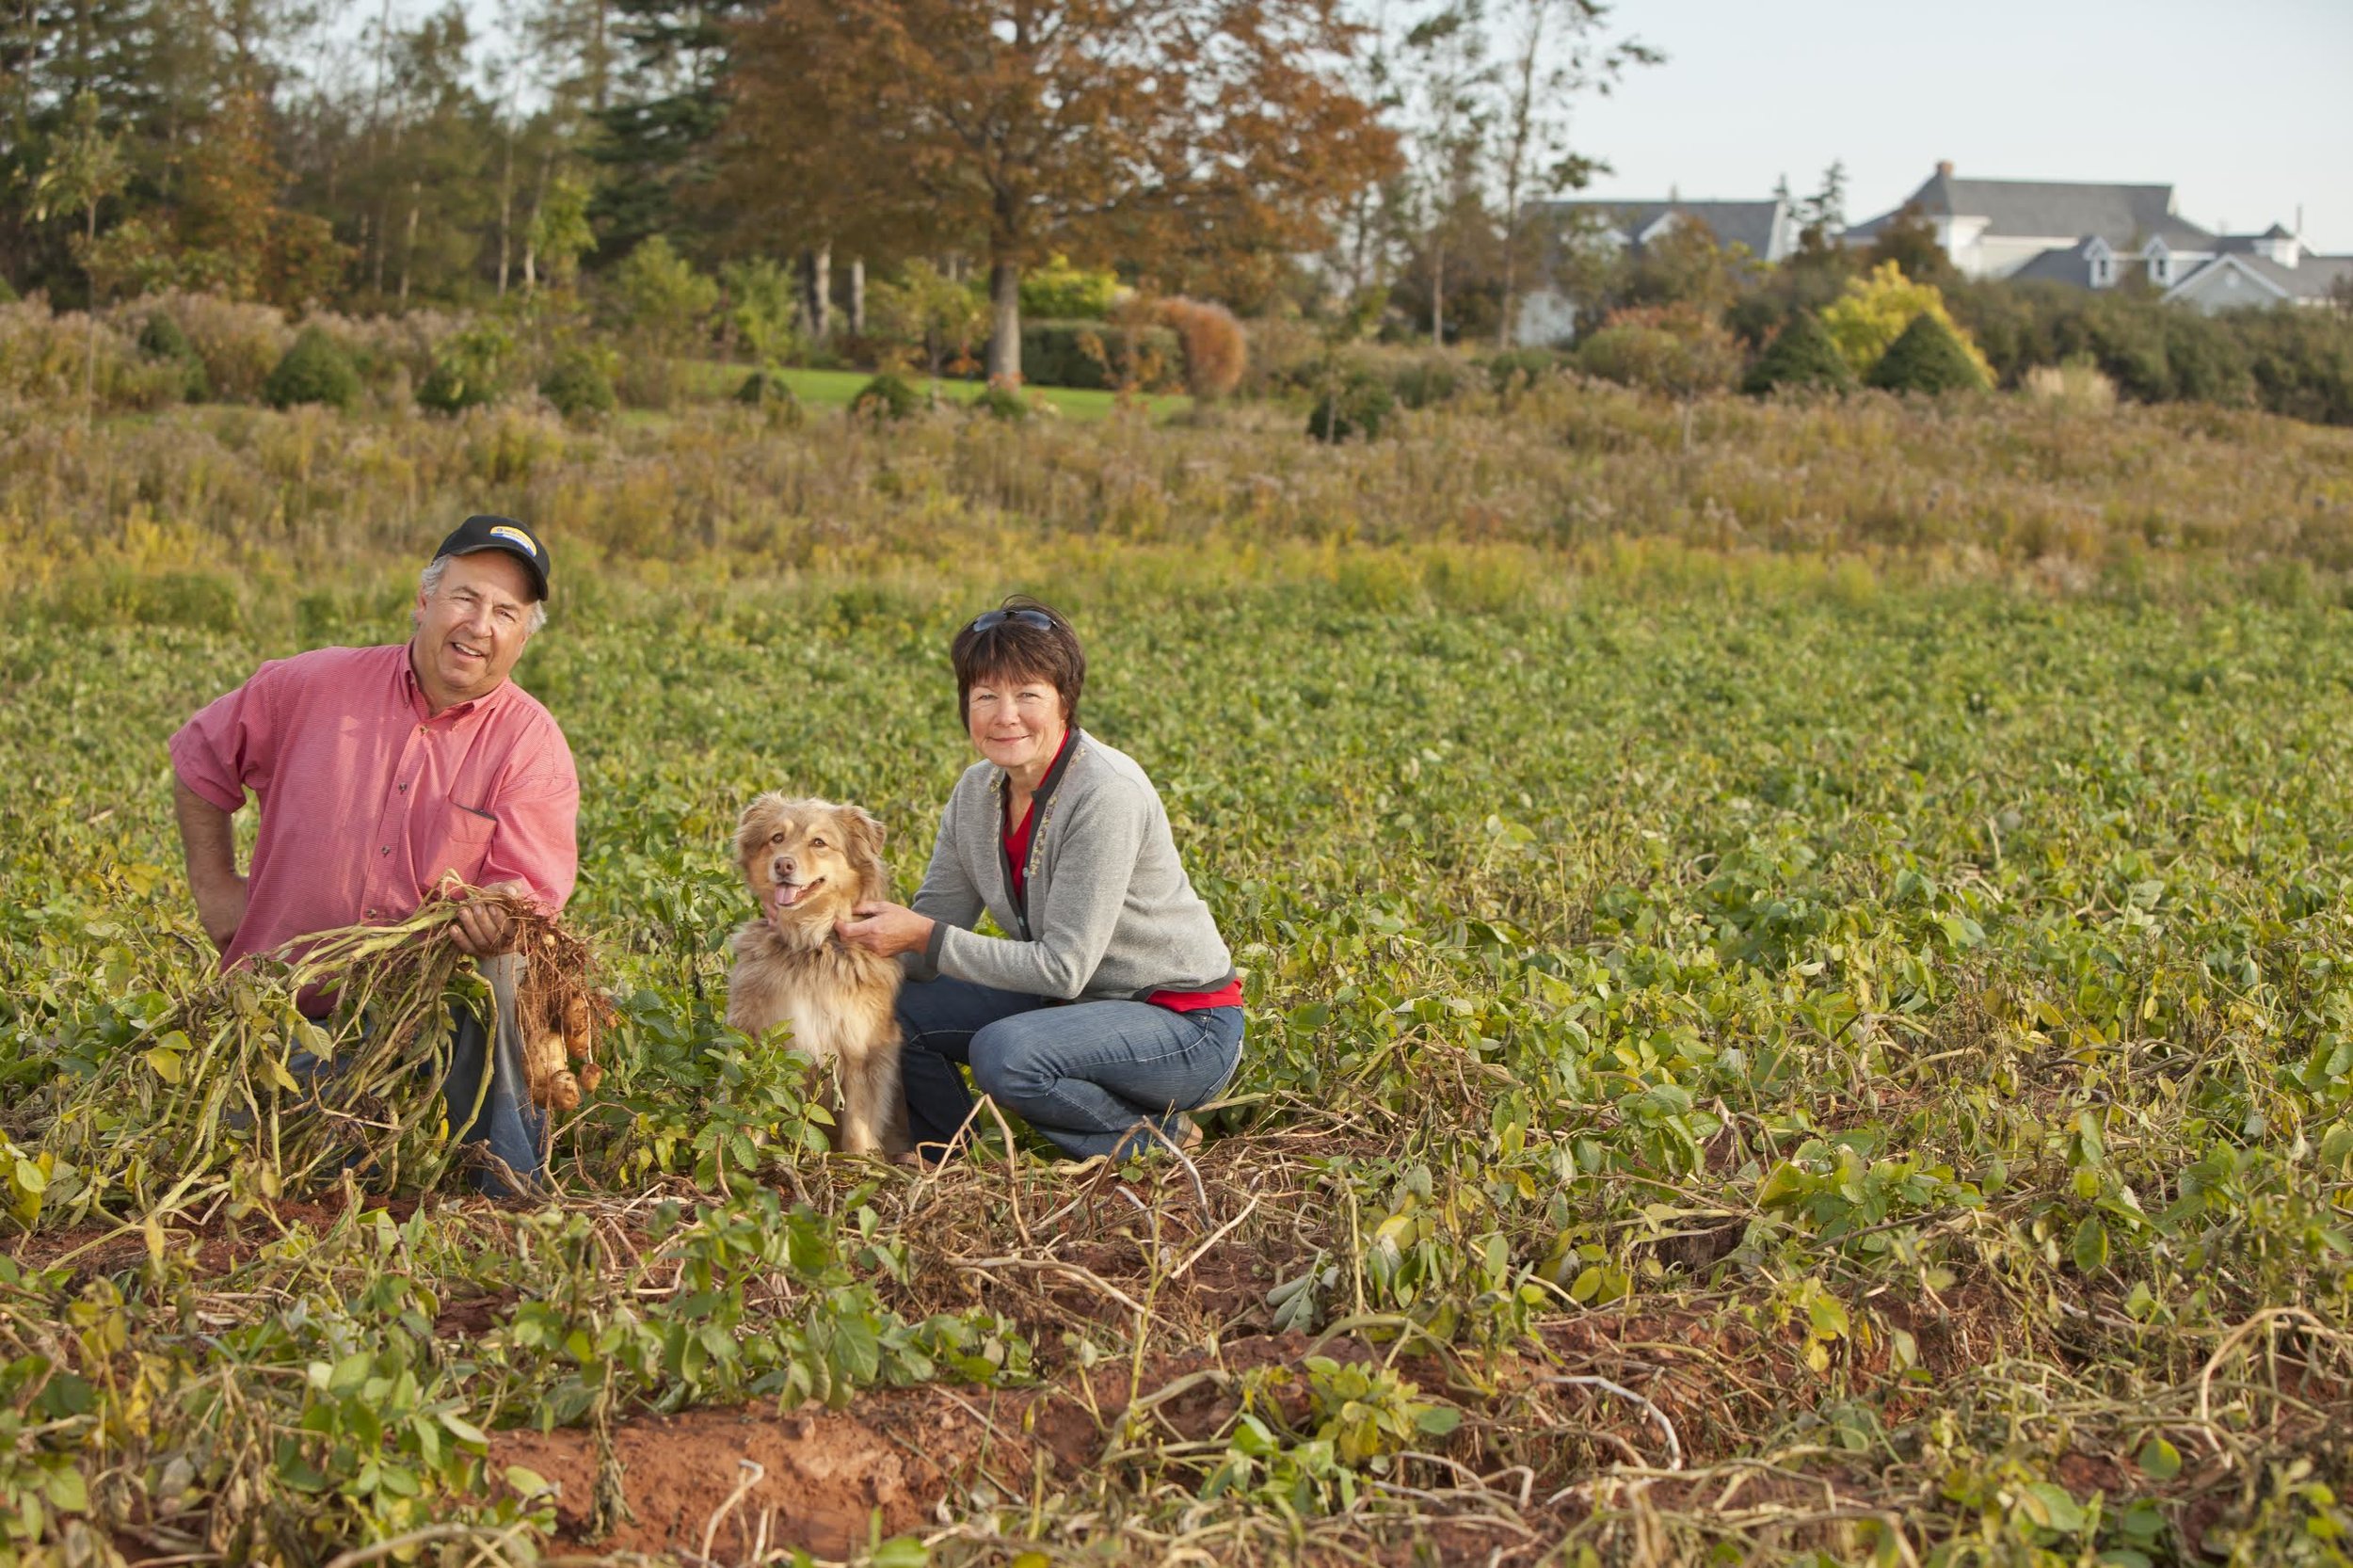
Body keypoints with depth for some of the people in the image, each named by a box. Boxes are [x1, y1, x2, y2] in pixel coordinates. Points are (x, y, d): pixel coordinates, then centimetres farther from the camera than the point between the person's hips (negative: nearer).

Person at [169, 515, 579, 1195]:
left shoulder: (533, 746, -7)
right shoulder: (311, 687, -2)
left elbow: (530, 885, -16)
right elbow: (200, 759, 15)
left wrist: (498, 917, -39)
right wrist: (213, 886, 12)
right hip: (288, 1003, 2)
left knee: (502, 974, -34)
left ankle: (510, 1194, -13)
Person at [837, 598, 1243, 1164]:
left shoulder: (1105, 795, -24)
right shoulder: (978, 792, 0)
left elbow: (1064, 966, -25)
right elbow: (934, 925, 1)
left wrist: (926, 939, -25)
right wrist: (867, 933, -19)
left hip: (1185, 1026, -8)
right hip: (1079, 1004, 8)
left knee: (1003, 1053, -31)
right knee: (898, 1008, -5)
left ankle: (1150, 1137, -6)